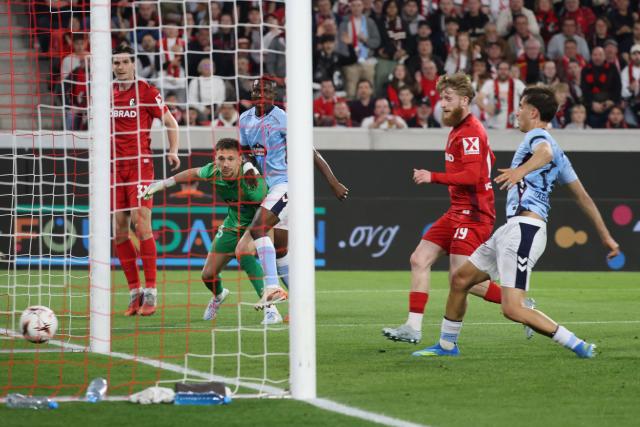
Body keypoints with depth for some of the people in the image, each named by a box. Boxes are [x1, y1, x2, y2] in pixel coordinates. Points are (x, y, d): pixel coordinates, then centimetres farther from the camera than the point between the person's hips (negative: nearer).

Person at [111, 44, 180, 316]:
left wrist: (173, 151, -12)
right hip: (115, 168, 5)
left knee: (142, 226, -13)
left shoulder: (146, 91, -2)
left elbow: (170, 123, 2)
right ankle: (134, 292, 10)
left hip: (140, 164, -5)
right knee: (119, 231, 2)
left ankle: (150, 293, -9)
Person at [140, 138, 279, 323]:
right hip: (232, 224, 6)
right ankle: (219, 296, 47)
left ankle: (270, 307, -35)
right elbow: (194, 173, 3)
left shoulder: (254, 181, -36)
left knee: (246, 256, -37)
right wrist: (162, 183, 8)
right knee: (208, 275, 8)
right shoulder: (213, 171, -20)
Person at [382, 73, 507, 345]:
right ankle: (413, 328, 5)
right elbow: (490, 160, 30)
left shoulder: (470, 132, -15)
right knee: (419, 260, 4)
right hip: (458, 211, 10)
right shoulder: (458, 130, 16)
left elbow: (472, 175, -25)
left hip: (472, 214, -10)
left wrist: (434, 177, -25)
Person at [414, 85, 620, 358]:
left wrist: (522, 170, -52)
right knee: (459, 279, 17)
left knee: (513, 309, -18)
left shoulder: (538, 135, -5)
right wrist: (605, 235, 27)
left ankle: (579, 347, -13)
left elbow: (545, 152, -32)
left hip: (524, 230, -10)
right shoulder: (557, 152, 23)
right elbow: (583, 197, 23)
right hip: (512, 230, 10)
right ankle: (447, 345, 30)